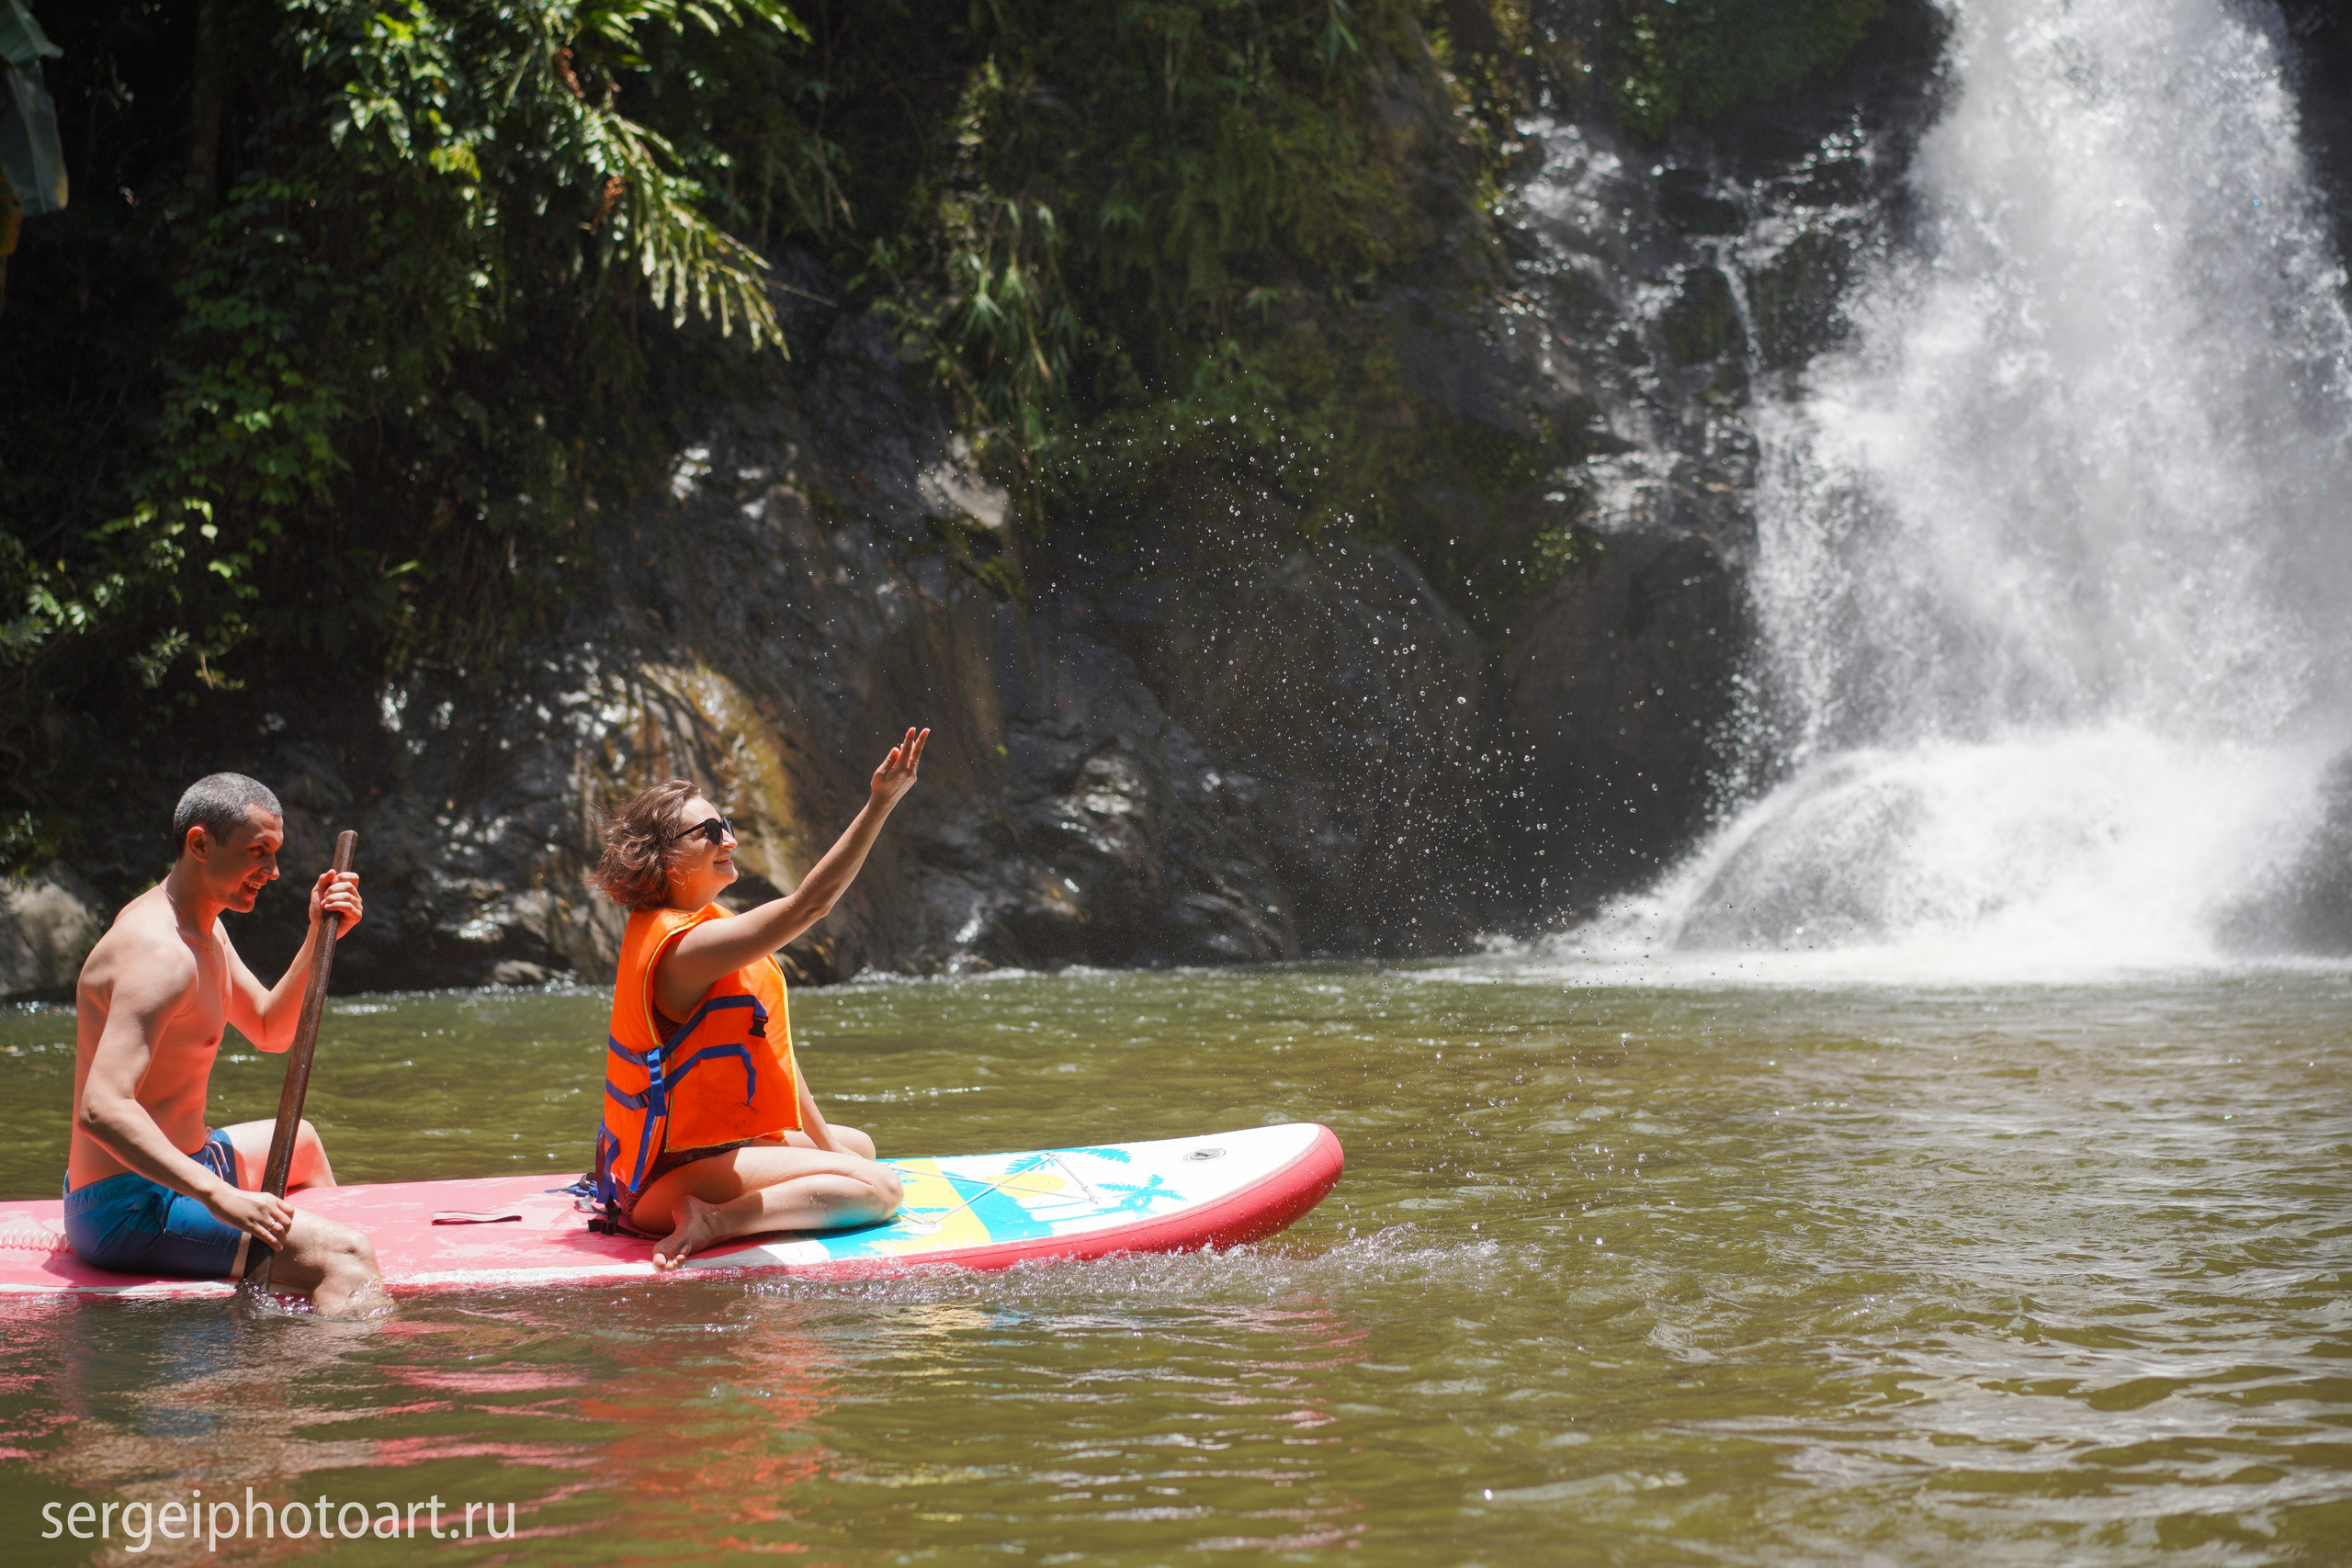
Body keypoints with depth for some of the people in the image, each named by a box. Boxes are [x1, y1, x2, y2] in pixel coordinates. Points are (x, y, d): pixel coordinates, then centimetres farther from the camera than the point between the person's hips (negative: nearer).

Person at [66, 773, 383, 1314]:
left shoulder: (200, 925, 10)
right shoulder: (159, 951, -24)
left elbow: (270, 1031, 21)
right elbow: (101, 1108, -34)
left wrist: (320, 936, 6)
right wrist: (219, 1197, -41)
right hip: (127, 1210, -12)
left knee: (301, 1142, 37)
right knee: (346, 1258, -24)